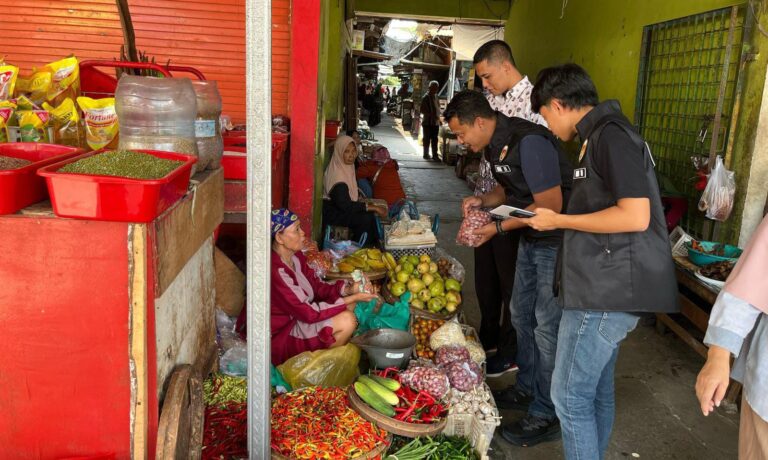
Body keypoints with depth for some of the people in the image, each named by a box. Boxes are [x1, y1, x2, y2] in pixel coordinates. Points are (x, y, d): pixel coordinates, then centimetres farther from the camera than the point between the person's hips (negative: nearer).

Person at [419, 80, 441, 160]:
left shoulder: (435, 96, 12)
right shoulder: (426, 97, -11)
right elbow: (422, 110, -16)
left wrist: (438, 117, 11)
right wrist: (432, 115, -20)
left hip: (435, 122, 7)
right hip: (428, 122, -7)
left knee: (434, 140, 9)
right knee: (427, 139, 3)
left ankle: (435, 155, 13)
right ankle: (426, 154, 13)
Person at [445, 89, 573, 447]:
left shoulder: (528, 142, -26)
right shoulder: (495, 144, 4)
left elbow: (550, 204, -26)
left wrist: (499, 228, -22)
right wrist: (483, 200, -2)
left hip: (557, 241, -10)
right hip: (531, 239, 10)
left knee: (547, 327, -3)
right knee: (521, 314, 18)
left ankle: (547, 415, 11)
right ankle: (527, 389, 36)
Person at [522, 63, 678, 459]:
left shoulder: (610, 135, -15)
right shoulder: (604, 135, 16)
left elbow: (635, 216, -23)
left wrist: (559, 220, -15)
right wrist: (554, 218, 14)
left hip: (605, 292, -10)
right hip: (606, 288, 10)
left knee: (570, 396, -2)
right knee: (596, 392, 18)